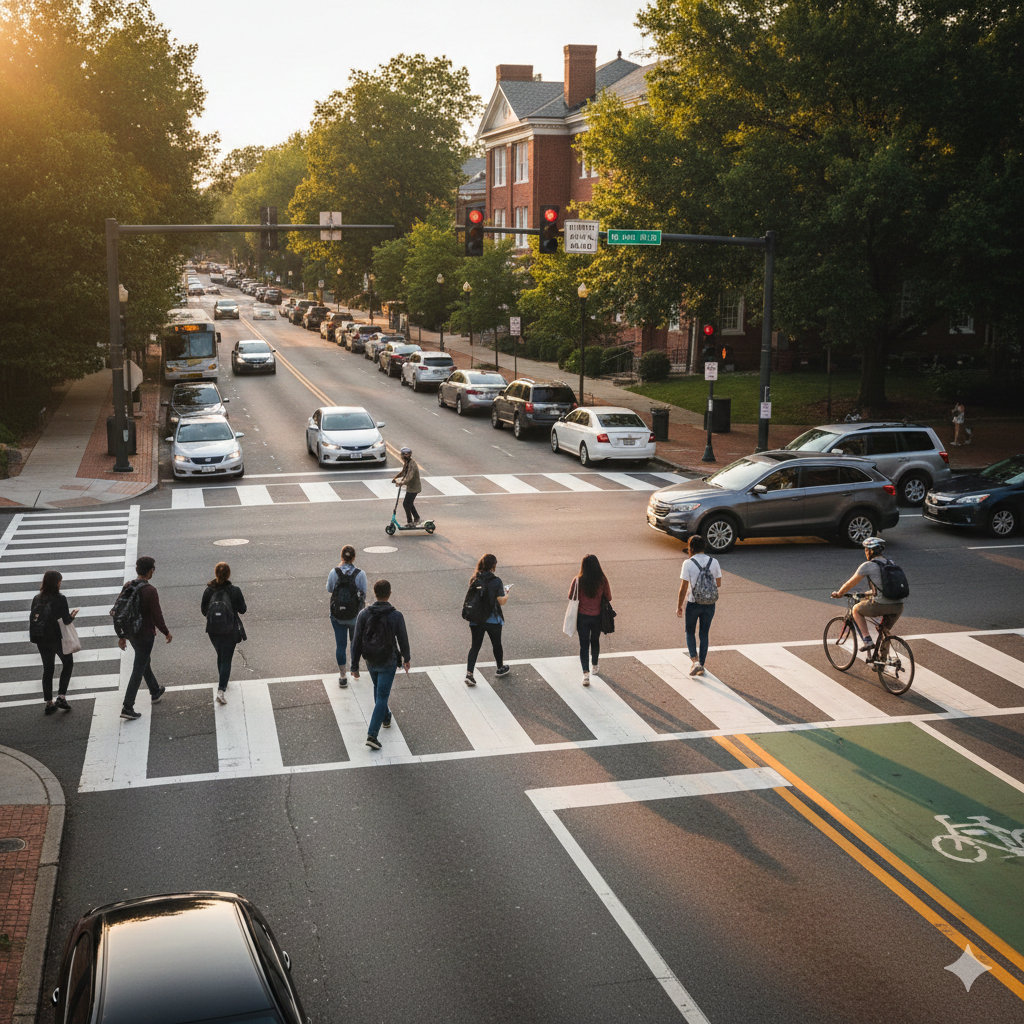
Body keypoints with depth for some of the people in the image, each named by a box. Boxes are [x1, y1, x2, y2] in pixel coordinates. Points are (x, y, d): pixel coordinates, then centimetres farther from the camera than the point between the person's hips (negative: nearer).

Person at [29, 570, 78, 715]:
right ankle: (61, 696, 7)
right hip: (58, 640, -4)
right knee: (68, 663, 17)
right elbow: (66, 621, -16)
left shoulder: (37, 599, -2)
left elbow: (33, 618, 2)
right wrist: (72, 615, 4)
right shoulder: (60, 599, -16)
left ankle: (49, 703, 16)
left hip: (42, 641, 4)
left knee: (47, 669, 14)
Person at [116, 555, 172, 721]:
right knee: (138, 670, -2)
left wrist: (122, 636, 14)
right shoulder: (150, 591, -21)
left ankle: (156, 692, 46)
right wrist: (166, 633, -3)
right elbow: (157, 616, -19)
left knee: (144, 662, 26)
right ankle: (127, 707, -3)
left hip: (130, 633, 7)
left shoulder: (127, 587, 0)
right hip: (145, 635, -7)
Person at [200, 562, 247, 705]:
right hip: (230, 631, -3)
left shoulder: (208, 591, -11)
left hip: (213, 630, 3)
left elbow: (204, 611, -1)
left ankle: (222, 680, 44)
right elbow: (242, 610, -7)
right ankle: (221, 689, -7)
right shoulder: (234, 591, -17)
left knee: (220, 655, 25)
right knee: (226, 659, 4)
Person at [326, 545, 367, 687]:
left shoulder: (334, 572, -12)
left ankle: (342, 676, 11)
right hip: (355, 615, 0)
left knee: (340, 644, 8)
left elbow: (329, 590, 5)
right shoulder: (360, 574, -14)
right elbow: (363, 594, -7)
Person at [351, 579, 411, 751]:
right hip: (389, 662, -3)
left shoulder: (363, 614, -11)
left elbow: (357, 642, -8)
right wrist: (406, 659, 11)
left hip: (370, 661, 3)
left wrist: (355, 666, 0)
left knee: (378, 688, 28)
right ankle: (372, 734, -7)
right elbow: (403, 640, -7)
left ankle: (386, 718, 49)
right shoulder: (396, 616, -17)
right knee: (382, 696, 0)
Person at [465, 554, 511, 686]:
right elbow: (501, 601, -15)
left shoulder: (474, 580, -2)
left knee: (475, 646, 6)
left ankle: (469, 674, -5)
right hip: (493, 620, -3)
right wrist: (506, 594, 7)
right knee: (496, 644, 18)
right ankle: (501, 668, 38)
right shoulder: (496, 581, -16)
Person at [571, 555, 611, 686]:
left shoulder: (578, 580, -15)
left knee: (584, 644, 4)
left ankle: (586, 673, -7)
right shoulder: (602, 580, -13)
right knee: (595, 641, 23)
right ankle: (594, 667, 41)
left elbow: (571, 596, -4)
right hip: (597, 616, 2)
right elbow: (608, 597, -4)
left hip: (582, 616, -2)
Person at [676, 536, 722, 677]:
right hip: (710, 604, 3)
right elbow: (718, 584, 6)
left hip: (693, 603, -3)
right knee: (704, 634, 15)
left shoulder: (688, 564, -13)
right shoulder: (714, 562, -1)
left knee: (690, 632, 15)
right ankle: (701, 666, 19)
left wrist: (679, 606, -2)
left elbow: (684, 587, -11)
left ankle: (695, 661, -3)